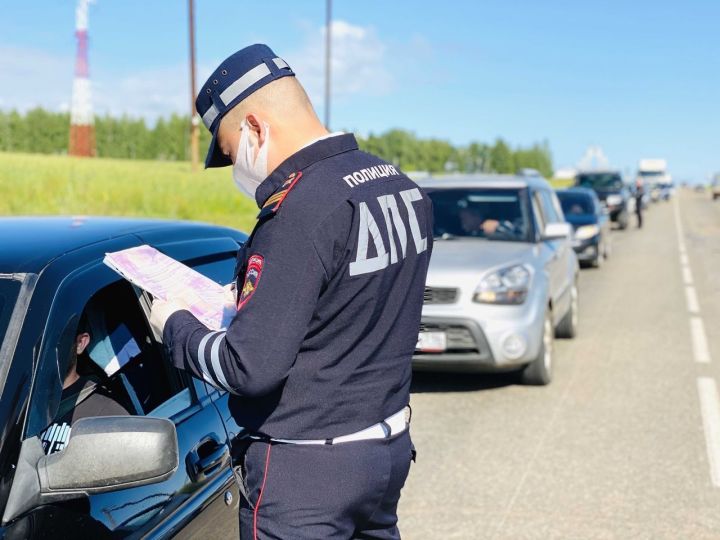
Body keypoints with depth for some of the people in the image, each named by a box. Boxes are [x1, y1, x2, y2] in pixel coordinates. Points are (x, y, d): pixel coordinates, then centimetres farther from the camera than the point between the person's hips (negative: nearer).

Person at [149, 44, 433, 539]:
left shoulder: (299, 214, -23)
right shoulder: (405, 188, 4)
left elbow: (249, 368, -24)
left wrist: (176, 326, -6)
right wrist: (254, 305, 14)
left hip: (307, 469, -8)